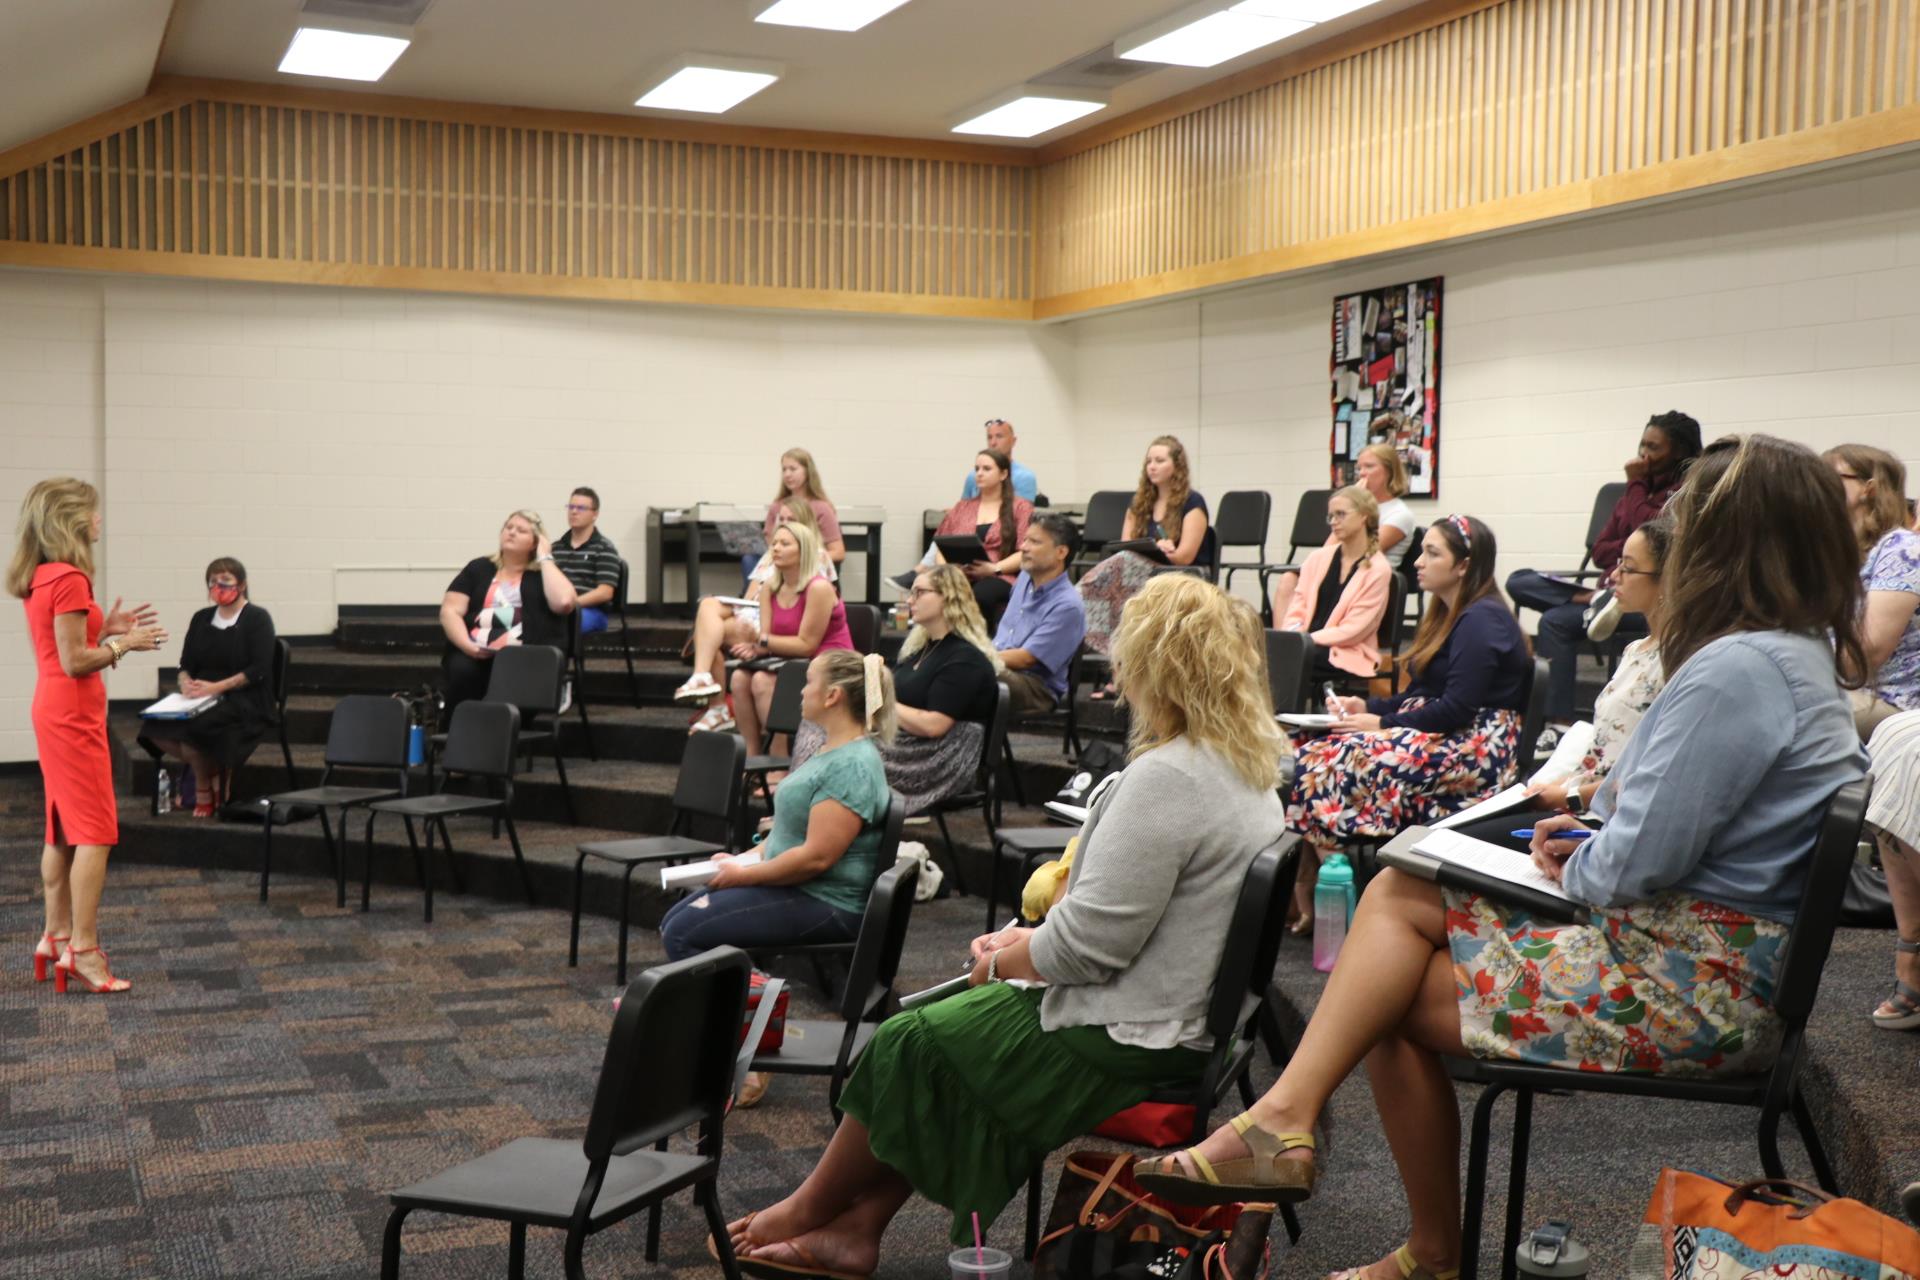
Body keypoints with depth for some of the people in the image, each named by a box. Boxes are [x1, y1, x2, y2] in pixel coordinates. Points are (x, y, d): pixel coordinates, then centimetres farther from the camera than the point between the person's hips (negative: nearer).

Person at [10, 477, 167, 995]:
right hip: (74, 715, -10)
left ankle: (56, 938, 21)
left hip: (54, 713, 10)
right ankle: (82, 950, -6)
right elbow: (74, 662, -20)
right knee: (95, 833, -7)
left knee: (63, 830, 15)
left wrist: (106, 629, 8)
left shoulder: (39, 578, 11)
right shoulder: (69, 579, -18)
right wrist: (123, 643, -9)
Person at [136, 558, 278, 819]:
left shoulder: (257, 618, -1)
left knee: (193, 728, -32)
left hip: (245, 701, -6)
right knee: (156, 728, -21)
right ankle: (213, 770, -3)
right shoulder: (201, 618, 17)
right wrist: (186, 682, -9)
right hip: (201, 698, 6)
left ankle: (204, 788, -4)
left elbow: (258, 670, -11)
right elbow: (186, 663, 16)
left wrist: (217, 687, -21)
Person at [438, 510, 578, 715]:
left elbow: (563, 602, -9)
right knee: (462, 670, -33)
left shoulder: (544, 573, 13)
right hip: (474, 654, 2)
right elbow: (449, 611, 8)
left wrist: (545, 558, 2)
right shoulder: (478, 568, 18)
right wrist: (466, 644, -11)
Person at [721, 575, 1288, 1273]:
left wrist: (1002, 962, -7)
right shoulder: (1254, 769, 7)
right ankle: (856, 1229, 19)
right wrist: (1030, 940, 6)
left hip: (1120, 1043, -9)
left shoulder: (1165, 777, -25)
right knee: (952, 1014, 17)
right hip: (1188, 1019, 10)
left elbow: (1091, 942, -26)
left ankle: (809, 1212, 29)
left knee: (907, 1044, 7)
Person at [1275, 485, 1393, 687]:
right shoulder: (1318, 558, 16)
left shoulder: (1378, 570, -1)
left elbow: (1353, 629, -8)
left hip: (1347, 655, -4)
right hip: (1306, 647, 4)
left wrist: (1308, 639, -16)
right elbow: (1297, 608, 10)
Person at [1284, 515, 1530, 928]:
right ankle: (1300, 894, -22)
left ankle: (1311, 898, -22)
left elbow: (1457, 708, -20)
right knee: (1308, 751, -11)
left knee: (1330, 763, -27)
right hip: (1439, 738, 10)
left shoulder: (1482, 620, -12)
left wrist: (1382, 724, -15)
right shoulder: (1449, 615, 20)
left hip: (1473, 751, -10)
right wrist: (1368, 707, 5)